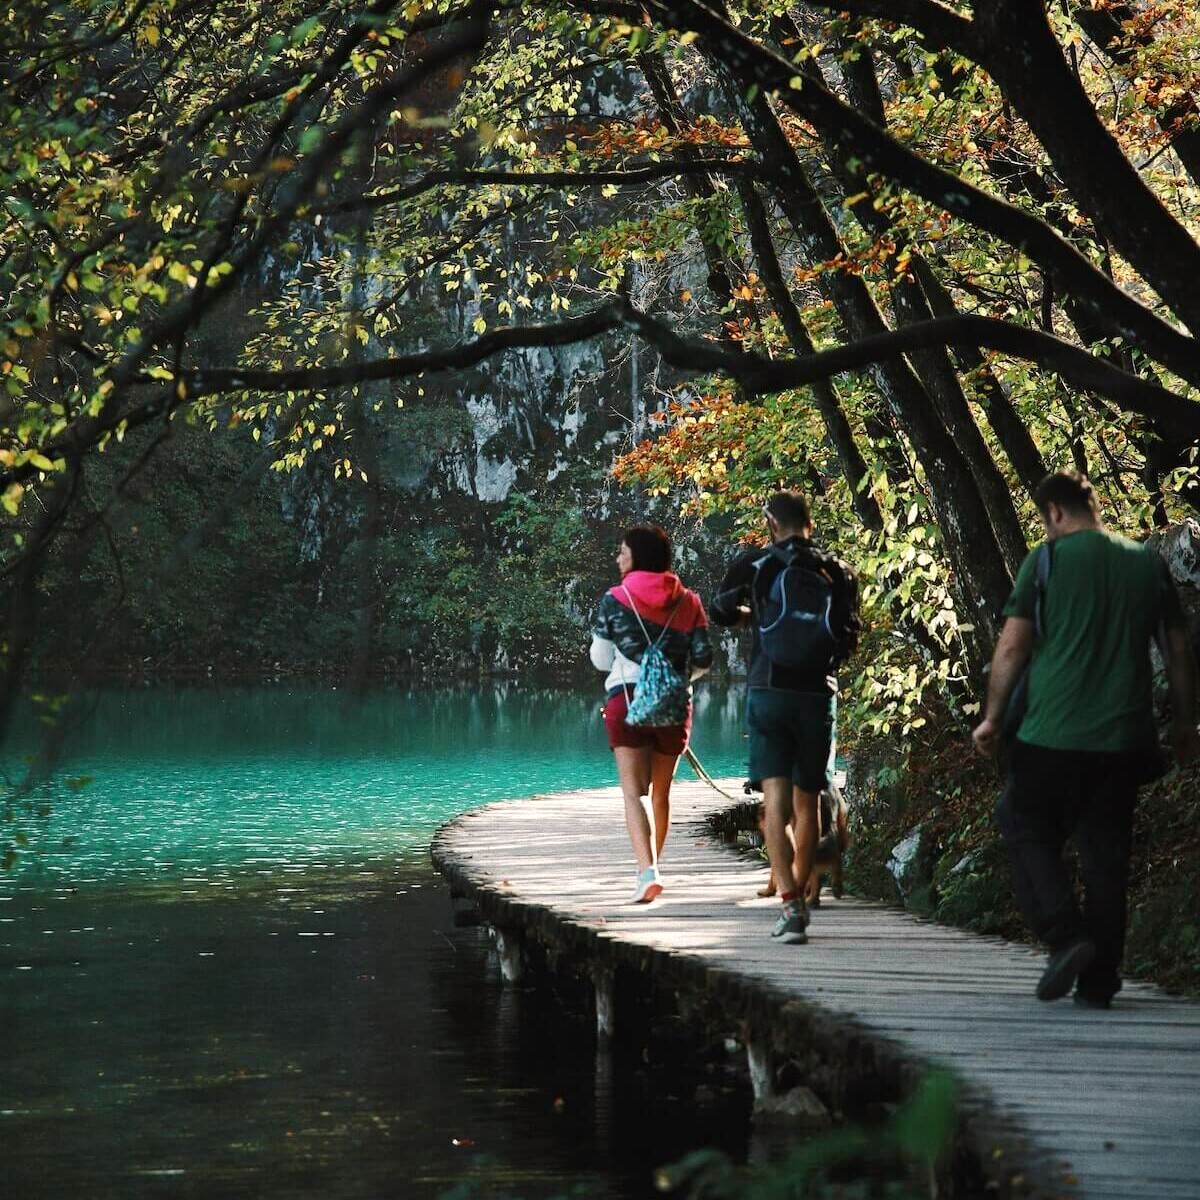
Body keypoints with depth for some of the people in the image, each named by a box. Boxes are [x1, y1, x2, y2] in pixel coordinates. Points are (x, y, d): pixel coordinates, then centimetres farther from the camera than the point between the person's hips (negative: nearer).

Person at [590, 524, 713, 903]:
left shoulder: (615, 599, -1)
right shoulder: (688, 603, 6)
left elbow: (600, 659, 5)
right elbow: (703, 659, 3)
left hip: (628, 700, -3)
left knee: (633, 792, -8)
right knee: (661, 793, 16)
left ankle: (648, 871, -26)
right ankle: (651, 867, 24)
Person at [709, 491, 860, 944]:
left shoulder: (756, 564, -2)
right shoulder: (838, 572, 3)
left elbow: (720, 612, 15)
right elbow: (849, 639, 9)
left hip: (769, 691, -2)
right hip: (818, 695, 2)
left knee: (777, 802, -6)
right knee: (807, 804, 13)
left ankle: (790, 905, -19)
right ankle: (798, 897, 24)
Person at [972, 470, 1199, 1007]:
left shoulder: (1046, 561, -3)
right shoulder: (1148, 564, 9)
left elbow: (1012, 646, -4)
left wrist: (992, 718, 4)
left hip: (1052, 735, -4)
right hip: (1123, 740, 4)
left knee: (1027, 830, 11)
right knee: (1106, 853, 9)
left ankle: (1065, 936, -8)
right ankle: (1098, 980, 9)